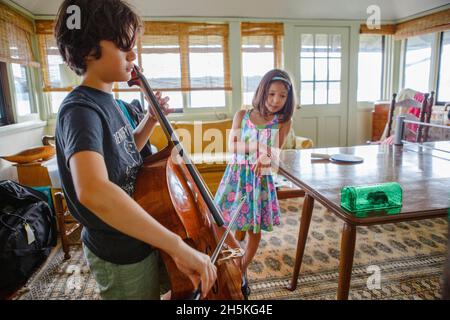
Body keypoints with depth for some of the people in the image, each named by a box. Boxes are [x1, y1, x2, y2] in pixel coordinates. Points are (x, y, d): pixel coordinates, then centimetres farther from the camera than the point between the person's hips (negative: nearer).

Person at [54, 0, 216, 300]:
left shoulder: (106, 102, 2)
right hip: (121, 257, -8)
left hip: (138, 240, 9)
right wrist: (179, 246, -45)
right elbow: (93, 190, -46)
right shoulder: (81, 109, -27)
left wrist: (150, 121, 1)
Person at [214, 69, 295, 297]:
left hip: (261, 179, 1)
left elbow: (274, 155, -11)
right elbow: (232, 146, -9)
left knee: (255, 229, 11)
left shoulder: (284, 122, 0)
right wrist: (262, 147, -19)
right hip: (237, 175, 0)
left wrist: (265, 157, -34)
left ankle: (242, 272, 35)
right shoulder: (242, 115, 0)